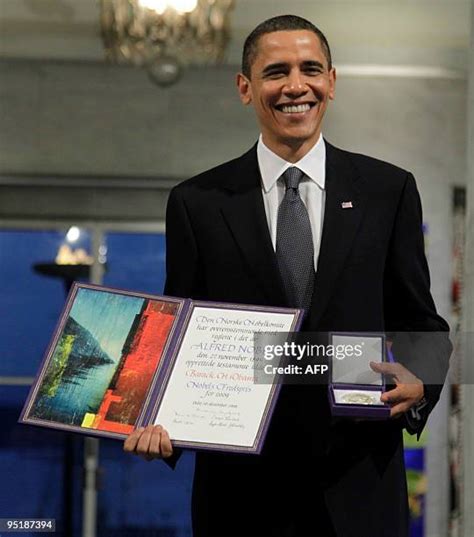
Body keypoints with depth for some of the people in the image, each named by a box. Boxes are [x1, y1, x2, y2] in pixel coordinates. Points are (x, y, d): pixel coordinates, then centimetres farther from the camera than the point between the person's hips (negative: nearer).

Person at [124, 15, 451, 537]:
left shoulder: (388, 190, 4)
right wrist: (159, 423, -15)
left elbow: (420, 324, 9)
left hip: (358, 484, 1)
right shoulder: (197, 204, 2)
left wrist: (420, 386, -12)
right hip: (242, 488, 0)